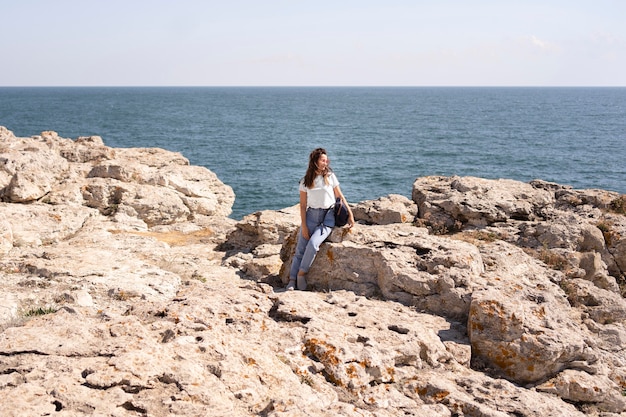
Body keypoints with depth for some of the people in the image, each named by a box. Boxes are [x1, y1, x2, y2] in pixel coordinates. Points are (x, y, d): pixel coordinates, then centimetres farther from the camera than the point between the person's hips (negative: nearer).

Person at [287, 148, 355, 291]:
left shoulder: (330, 176, 3)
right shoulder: (305, 181, 4)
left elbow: (340, 197, 9)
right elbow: (303, 205, 4)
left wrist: (350, 214, 4)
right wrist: (303, 225, -5)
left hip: (328, 216, -1)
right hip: (311, 215, 2)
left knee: (313, 244, -24)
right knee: (300, 249, -7)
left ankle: (302, 273, -9)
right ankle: (292, 280, -3)